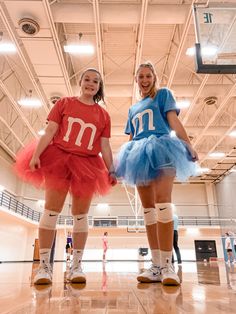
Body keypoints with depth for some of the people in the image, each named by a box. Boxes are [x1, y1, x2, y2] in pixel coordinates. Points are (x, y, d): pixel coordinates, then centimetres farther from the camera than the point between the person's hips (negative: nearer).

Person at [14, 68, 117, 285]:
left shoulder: (103, 115, 12)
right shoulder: (64, 103, 9)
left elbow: (105, 146, 9)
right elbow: (50, 131, 0)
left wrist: (112, 170, 2)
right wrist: (36, 154, -12)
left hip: (87, 165, 2)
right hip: (58, 157, -1)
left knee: (81, 214, 1)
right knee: (51, 210, -5)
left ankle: (76, 266, 10)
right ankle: (44, 265, 3)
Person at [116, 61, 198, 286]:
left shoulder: (163, 94, 15)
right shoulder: (133, 108, 28)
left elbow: (173, 121, 2)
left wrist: (188, 145, -12)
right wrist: (122, 159, 14)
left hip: (161, 149, -5)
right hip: (141, 154, 6)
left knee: (162, 202, -20)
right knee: (148, 208, -2)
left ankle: (167, 265, -17)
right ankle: (156, 266, 1)